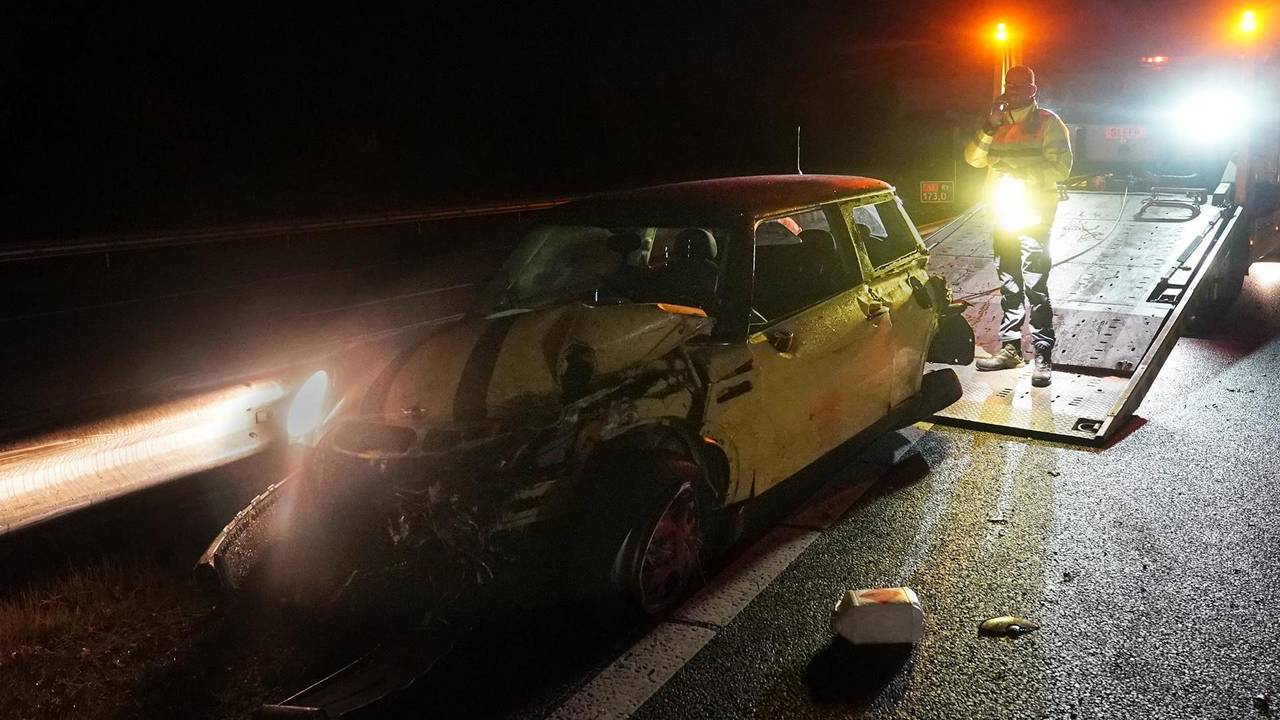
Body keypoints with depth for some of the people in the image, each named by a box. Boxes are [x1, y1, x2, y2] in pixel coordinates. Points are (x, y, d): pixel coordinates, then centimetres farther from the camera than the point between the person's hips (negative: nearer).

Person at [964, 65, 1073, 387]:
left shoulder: (1048, 122, -2)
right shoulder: (999, 124, 15)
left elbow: (1061, 167, -10)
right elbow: (973, 158, 5)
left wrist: (1021, 174, -21)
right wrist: (990, 126, -9)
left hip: (1034, 215, -6)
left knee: (1035, 287, -11)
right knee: (1009, 285, 12)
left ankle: (1044, 356, -8)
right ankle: (1010, 348, 20)